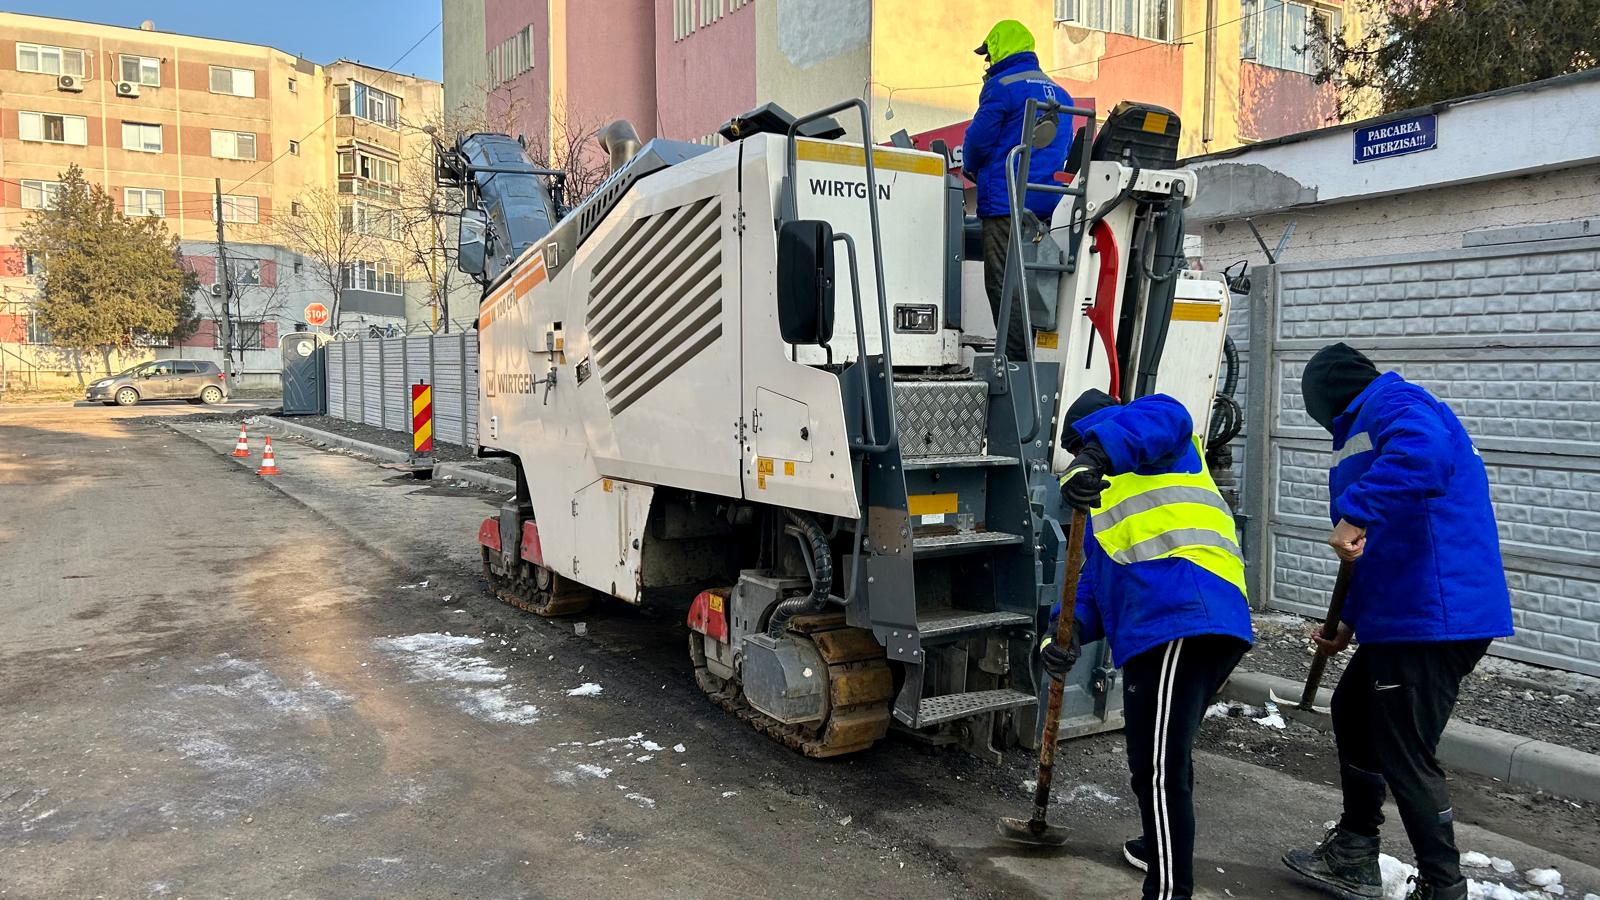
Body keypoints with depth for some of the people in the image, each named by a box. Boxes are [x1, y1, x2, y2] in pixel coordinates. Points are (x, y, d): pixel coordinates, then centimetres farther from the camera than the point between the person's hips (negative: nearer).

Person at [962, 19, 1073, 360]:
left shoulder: (1002, 87, -7)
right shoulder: (1060, 93, 17)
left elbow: (978, 138, -6)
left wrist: (971, 169, 14)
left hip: (1005, 202, -8)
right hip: (1047, 204, 8)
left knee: (1003, 283, -6)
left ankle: (1015, 359, -9)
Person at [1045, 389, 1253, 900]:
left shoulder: (1155, 448, 8)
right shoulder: (1116, 494, 34)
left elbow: (1163, 417, -21)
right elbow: (1099, 577, 24)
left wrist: (1093, 457, -36)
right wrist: (1070, 630, 6)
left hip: (1182, 623, -11)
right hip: (1207, 627, 11)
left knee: (1157, 767, -9)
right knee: (1166, 756, 28)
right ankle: (1165, 849, 47)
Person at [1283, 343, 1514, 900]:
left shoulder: (1395, 404, -9)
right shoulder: (1369, 428, 23)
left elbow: (1423, 455, -36)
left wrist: (1356, 513, -36)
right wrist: (1350, 623, 25)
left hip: (1433, 619, -11)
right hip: (1404, 616, 11)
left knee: (1404, 755, -4)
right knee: (1354, 713, 22)